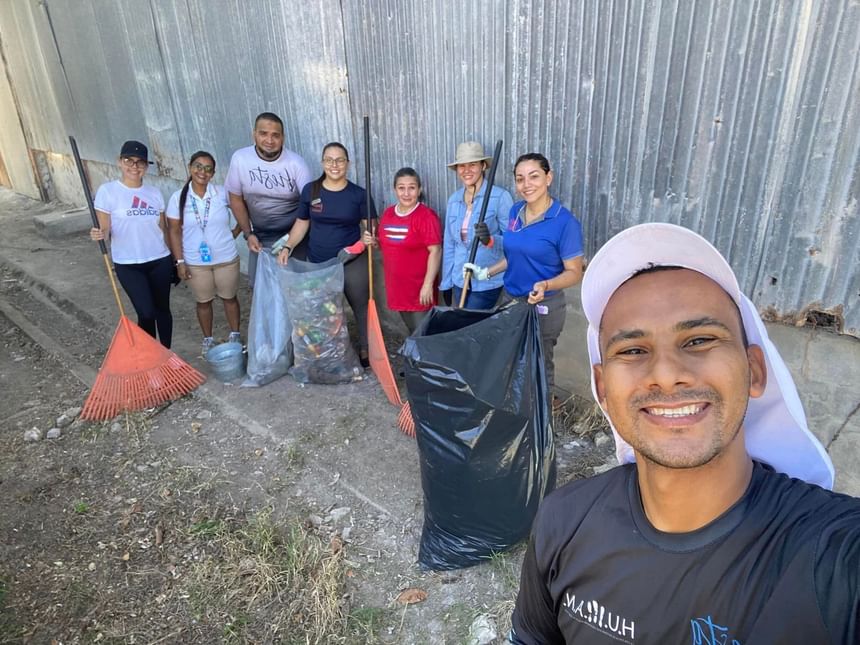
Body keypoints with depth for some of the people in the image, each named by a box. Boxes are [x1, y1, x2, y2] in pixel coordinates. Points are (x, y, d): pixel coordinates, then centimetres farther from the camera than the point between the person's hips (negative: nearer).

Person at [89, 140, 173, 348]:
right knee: (146, 313, -7)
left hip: (160, 261, 4)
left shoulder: (155, 193, 5)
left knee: (162, 309, 13)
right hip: (128, 264, -3)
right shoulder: (107, 191, -7)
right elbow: (105, 229, -6)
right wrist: (100, 234, -30)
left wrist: (174, 258, 13)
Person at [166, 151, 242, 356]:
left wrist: (237, 231, -2)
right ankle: (208, 339, 34)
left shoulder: (223, 193, -10)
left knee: (229, 297, 16)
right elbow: (174, 231, -3)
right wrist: (180, 261, -6)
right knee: (203, 301, 16)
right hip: (196, 262, 1)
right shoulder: (178, 198, -8)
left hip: (226, 258, 0)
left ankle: (235, 335, 35)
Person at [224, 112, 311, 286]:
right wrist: (248, 234, -2)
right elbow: (236, 198, 0)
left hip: (293, 235, -2)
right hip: (260, 237, 3)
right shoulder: (240, 159, -12)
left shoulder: (296, 163, -19)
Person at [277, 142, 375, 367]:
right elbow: (302, 223, 11)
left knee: (361, 306, 6)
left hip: (351, 263, -2)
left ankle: (366, 350, 22)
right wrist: (287, 247, -1)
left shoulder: (358, 194, -3)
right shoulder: (310, 190, 3)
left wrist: (365, 241, -24)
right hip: (318, 263, 2)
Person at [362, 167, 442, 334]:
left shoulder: (427, 216, -15)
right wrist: (374, 241, -2)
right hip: (397, 286, 7)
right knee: (412, 332, 20)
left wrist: (428, 284, -21)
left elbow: (435, 251, -18)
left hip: (420, 288, -6)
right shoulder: (387, 213, 6)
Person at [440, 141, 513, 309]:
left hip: (487, 282, -5)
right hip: (459, 280, 5)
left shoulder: (500, 196, -10)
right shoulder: (453, 200, 7)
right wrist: (446, 281, 13)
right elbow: (449, 244, 12)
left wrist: (491, 240, -30)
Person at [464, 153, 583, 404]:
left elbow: (574, 272, -16)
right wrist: (487, 272, 7)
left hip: (544, 306, -6)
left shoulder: (565, 221, -19)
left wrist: (545, 285, -33)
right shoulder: (515, 211, 1)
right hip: (510, 299, 6)